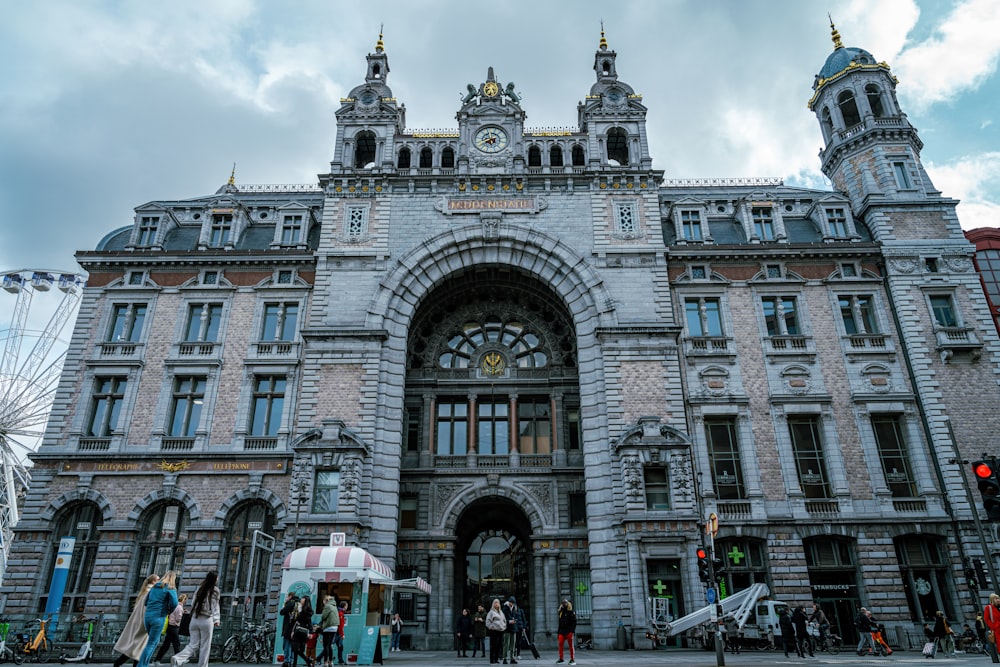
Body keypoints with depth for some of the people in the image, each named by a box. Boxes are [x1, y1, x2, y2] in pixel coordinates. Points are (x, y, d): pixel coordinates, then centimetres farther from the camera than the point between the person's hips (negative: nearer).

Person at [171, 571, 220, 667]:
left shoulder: (199, 588, 10)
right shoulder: (215, 590, -5)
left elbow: (193, 604, 12)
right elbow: (215, 605, -6)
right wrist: (216, 619, -3)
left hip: (194, 619, 5)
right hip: (206, 620, -5)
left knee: (193, 644, 8)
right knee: (205, 646, 6)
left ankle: (177, 659, -15)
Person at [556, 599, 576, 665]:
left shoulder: (571, 612, -3)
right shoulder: (561, 612, 15)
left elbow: (574, 622, -9)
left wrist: (572, 631, -17)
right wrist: (558, 632, 17)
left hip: (569, 631, -5)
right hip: (562, 631, 5)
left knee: (571, 645, -1)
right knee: (560, 643, -9)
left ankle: (572, 659, 6)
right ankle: (561, 658, -2)